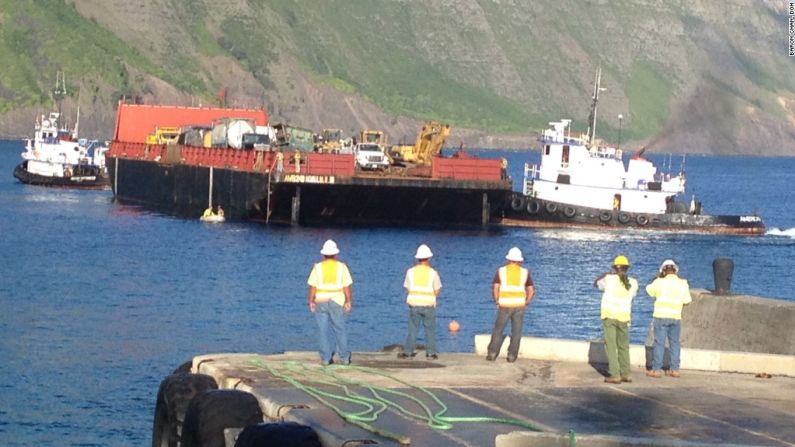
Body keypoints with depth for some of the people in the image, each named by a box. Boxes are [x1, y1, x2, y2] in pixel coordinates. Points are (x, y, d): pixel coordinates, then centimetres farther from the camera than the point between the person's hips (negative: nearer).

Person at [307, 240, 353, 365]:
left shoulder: (317, 267, -3)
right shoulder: (342, 267, -3)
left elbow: (312, 286, -6)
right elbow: (346, 286, -4)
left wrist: (311, 301, 2)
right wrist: (348, 301, 4)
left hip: (320, 302, 0)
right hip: (337, 302, 0)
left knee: (323, 331, 5)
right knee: (340, 330, 9)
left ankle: (326, 358, 5)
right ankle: (344, 357, 11)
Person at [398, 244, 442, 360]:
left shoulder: (410, 272, -1)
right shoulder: (432, 273, -5)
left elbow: (407, 289, 2)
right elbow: (437, 291, -2)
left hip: (414, 304, 1)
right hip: (428, 305, -1)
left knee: (412, 329, 7)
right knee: (430, 329, 7)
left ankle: (408, 352, 6)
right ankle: (431, 352, 6)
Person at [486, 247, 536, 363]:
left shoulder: (501, 271, 2)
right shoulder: (525, 272, 6)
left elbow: (495, 288, -5)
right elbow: (531, 291, 3)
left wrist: (497, 302, 6)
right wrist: (526, 303, 11)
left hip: (505, 305, -1)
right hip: (519, 305, 1)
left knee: (498, 329, 9)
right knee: (516, 331, 7)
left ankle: (492, 353, 4)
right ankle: (512, 356, 5)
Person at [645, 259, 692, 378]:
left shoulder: (660, 282, -6)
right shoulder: (683, 284, 1)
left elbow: (649, 290, 12)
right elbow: (687, 301, 6)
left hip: (661, 316, -3)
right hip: (676, 317, 3)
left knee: (659, 343, 0)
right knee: (674, 343, 12)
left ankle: (656, 369, 0)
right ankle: (674, 369, 14)